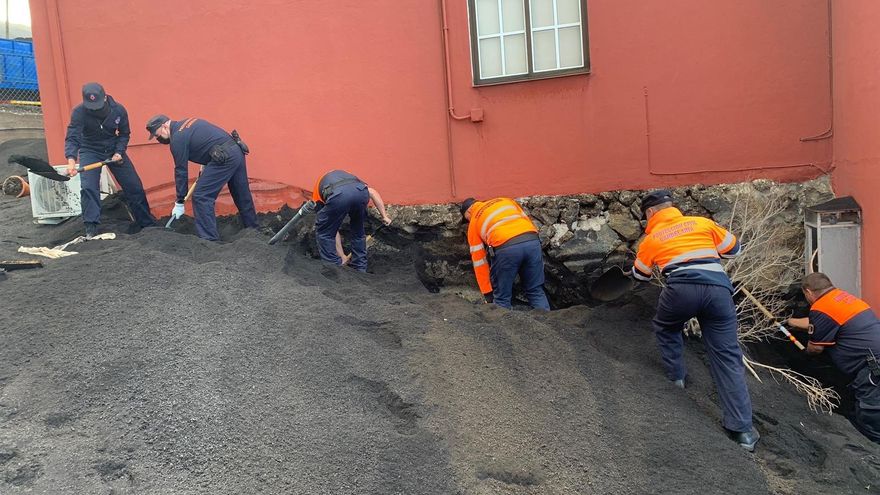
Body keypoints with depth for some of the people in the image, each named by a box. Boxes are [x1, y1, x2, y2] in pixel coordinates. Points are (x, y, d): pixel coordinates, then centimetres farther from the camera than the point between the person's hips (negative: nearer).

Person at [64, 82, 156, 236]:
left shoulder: (119, 110, -17)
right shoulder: (79, 112, -23)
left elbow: (124, 134, -2)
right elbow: (72, 138, -30)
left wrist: (119, 152, -17)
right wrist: (71, 160, -47)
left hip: (114, 150, 2)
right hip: (90, 151, -2)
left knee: (134, 185, 2)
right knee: (88, 187, -18)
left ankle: (146, 221, 18)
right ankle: (91, 227, -7)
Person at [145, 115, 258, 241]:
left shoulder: (177, 138, -5)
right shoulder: (187, 123, 20)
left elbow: (181, 170, -3)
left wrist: (179, 203, 3)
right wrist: (205, 167, 24)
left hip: (224, 158, -9)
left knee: (201, 197, -4)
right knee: (242, 195, 20)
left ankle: (209, 239, -4)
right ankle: (253, 228, 34)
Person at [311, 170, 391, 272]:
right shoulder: (351, 179, 45)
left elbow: (333, 230, 38)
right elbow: (373, 192, 27)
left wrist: (343, 257, 44)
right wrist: (384, 216, 25)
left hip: (338, 196, -3)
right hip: (361, 191, 3)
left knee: (323, 231, 24)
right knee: (358, 230, 31)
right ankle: (360, 269, 38)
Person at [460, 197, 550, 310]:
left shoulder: (474, 222, 24)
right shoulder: (505, 200, 33)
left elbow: (479, 259, 22)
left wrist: (487, 292, 25)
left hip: (506, 248, -3)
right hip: (532, 241, 4)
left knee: (502, 298, 13)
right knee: (536, 292, 18)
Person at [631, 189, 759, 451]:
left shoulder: (651, 239, 22)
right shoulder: (702, 222, 24)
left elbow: (640, 275, 36)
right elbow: (733, 248, 30)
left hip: (682, 289, -2)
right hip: (718, 289, 2)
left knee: (665, 328, 32)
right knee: (727, 356, 5)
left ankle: (676, 376, 36)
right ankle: (742, 429, 3)